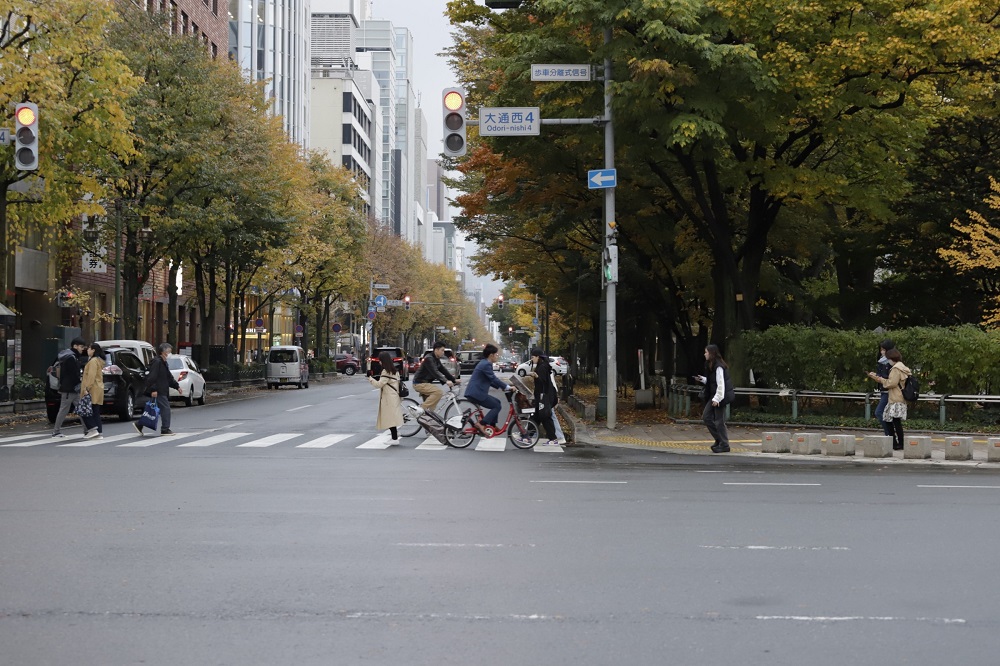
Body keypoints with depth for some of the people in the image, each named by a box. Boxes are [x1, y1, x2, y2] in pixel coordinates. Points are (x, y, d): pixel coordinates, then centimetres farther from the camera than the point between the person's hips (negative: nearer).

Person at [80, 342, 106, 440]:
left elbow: (91, 376, -20)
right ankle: (99, 433, 5)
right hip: (98, 390, 10)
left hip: (92, 391, -10)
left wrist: (87, 388, -22)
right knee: (96, 412, 8)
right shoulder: (99, 361, 20)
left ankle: (93, 429, -13)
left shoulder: (93, 361, -12)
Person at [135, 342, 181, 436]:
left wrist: (177, 387, 22)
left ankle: (139, 425, 14)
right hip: (158, 392, -10)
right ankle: (165, 429, -2)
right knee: (165, 408, -7)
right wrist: (153, 389, -25)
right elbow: (152, 377, -20)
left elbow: (169, 378, 26)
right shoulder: (157, 362, -13)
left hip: (162, 391, 10)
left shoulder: (164, 363, 20)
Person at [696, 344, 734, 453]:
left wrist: (717, 399, -22)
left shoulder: (718, 367, -18)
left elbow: (721, 384, -21)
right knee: (706, 416, 10)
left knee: (719, 421, -4)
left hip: (720, 396, -10)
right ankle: (719, 440, 17)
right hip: (713, 396, 10)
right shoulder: (711, 365, 11)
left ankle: (724, 445, 5)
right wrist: (702, 379, 8)